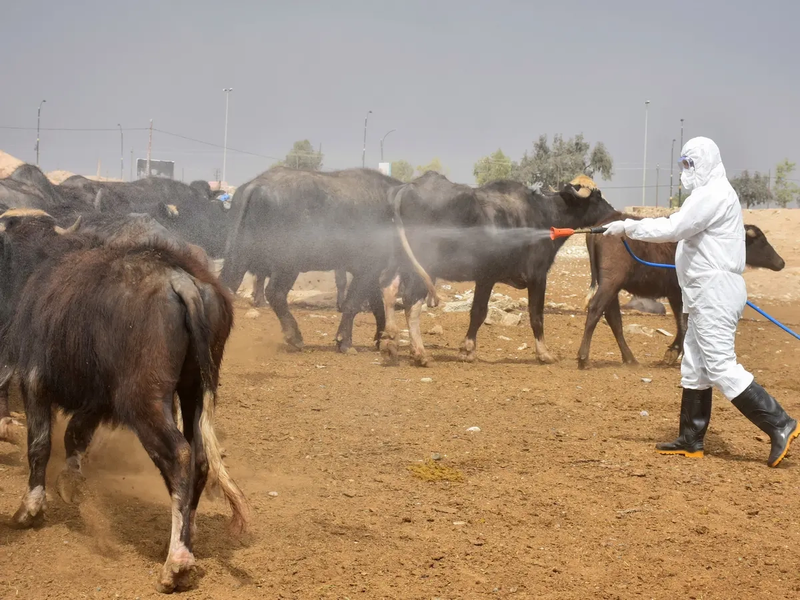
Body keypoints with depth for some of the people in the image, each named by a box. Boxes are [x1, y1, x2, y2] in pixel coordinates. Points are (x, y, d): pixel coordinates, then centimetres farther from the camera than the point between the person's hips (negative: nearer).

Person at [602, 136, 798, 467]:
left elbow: (672, 229, -22)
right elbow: (682, 226, 17)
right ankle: (691, 440, 20)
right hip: (707, 295, 11)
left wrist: (628, 226, -15)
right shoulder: (709, 194, 19)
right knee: (694, 367, 14)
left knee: (721, 367, -13)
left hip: (716, 291, -11)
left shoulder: (713, 194, -15)